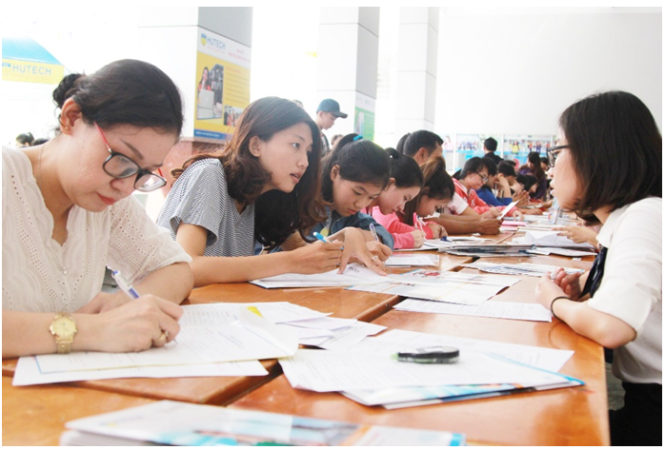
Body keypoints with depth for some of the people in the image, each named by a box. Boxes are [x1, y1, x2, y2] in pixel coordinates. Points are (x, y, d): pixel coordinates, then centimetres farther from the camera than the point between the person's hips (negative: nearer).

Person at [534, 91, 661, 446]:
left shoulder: (645, 216, -21)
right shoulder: (626, 218, 8)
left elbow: (610, 327, -35)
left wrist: (556, 301, -13)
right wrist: (580, 290, 3)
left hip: (652, 417, -7)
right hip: (643, 403, 7)